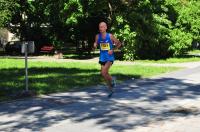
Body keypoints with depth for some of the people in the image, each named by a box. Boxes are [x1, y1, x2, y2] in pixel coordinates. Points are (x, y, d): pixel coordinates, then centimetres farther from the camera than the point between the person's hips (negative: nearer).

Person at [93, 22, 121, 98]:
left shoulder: (110, 36, -9)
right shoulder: (97, 36, 0)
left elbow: (119, 43, 0)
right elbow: (95, 46, 8)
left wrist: (112, 50, -11)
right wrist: (94, 46, -15)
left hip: (110, 57, -5)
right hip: (102, 58, 5)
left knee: (104, 72, -22)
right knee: (104, 74, 10)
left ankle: (112, 80, 7)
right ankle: (111, 89, 28)